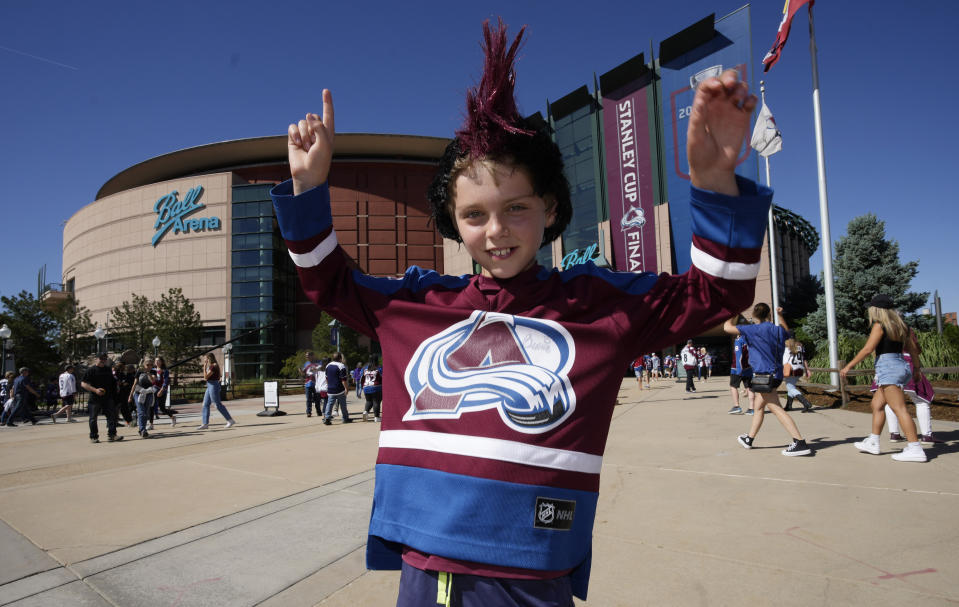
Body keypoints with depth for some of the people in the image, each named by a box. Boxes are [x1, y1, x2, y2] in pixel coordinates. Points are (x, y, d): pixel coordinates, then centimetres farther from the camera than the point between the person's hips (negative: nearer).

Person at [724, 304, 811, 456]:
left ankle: (800, 443, -18)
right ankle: (749, 439, 33)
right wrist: (780, 316, 33)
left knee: (776, 408, -12)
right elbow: (786, 331, 35)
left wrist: (734, 314, 7)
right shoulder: (778, 330, 8)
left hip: (764, 375, -9)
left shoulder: (754, 329, -13)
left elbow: (727, 327, -10)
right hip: (776, 374, 9)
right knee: (758, 406, 20)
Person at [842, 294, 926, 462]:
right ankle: (873, 443, 20)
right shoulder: (900, 325, 15)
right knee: (877, 404, 16)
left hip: (888, 366, -9)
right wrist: (917, 369, 32)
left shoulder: (879, 325, -9)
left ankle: (915, 449, -13)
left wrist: (848, 366, -11)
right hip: (901, 365, 9)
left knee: (899, 408, -10)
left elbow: (868, 349, -15)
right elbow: (913, 349, 20)